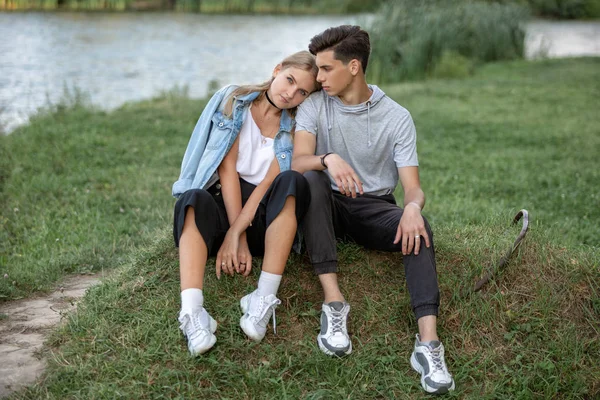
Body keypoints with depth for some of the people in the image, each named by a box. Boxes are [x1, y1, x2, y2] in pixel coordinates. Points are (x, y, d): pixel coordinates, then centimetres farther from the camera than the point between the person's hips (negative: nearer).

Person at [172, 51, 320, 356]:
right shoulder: (233, 101, 5)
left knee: (291, 182, -29)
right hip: (220, 203, -1)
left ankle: (264, 300, -38)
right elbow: (227, 169, -5)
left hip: (261, 216, 1)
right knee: (194, 200, -34)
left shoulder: (293, 130, 8)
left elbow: (268, 184, -6)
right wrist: (239, 239, -14)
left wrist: (236, 234, -20)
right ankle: (192, 313, -53)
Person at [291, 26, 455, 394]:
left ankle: (429, 343, -45)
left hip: (374, 209, 0)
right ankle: (334, 302, -37)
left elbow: (413, 187, -10)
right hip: (328, 207, 1)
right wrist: (328, 159, -39)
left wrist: (413, 207, -35)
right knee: (312, 180, -33)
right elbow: (298, 163, -15)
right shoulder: (314, 105, -2)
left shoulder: (397, 118, -5)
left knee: (417, 227, -32)